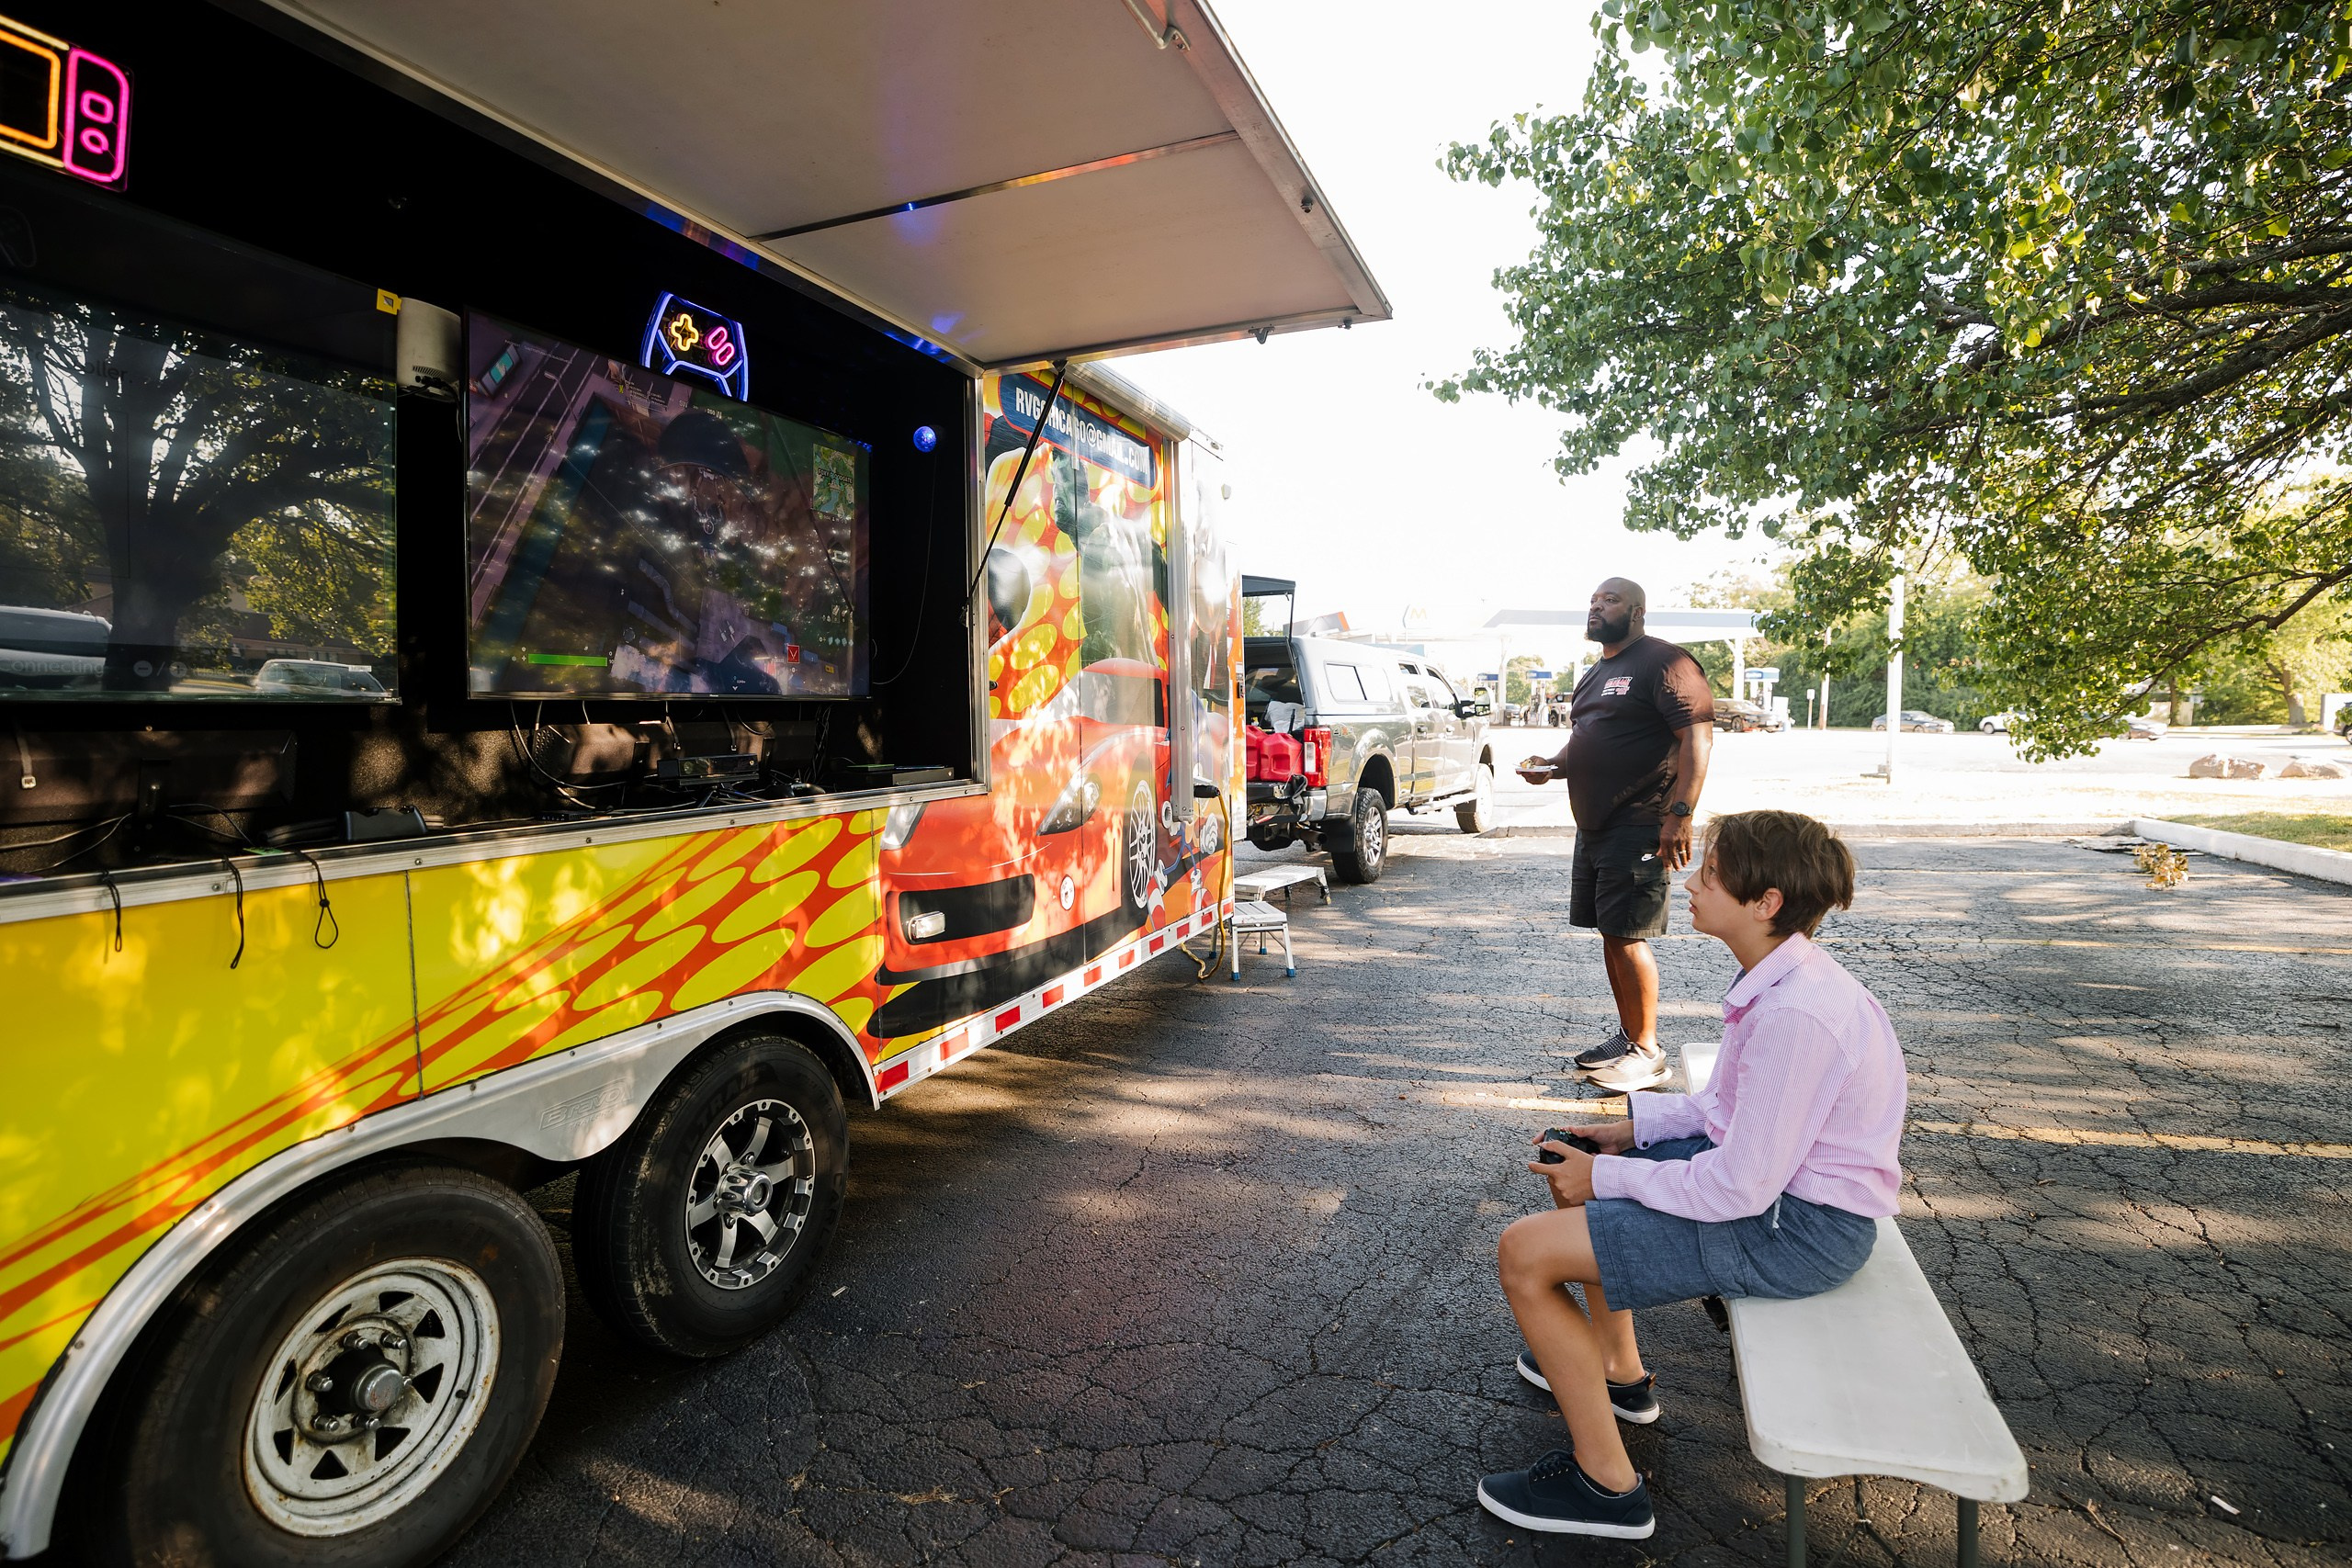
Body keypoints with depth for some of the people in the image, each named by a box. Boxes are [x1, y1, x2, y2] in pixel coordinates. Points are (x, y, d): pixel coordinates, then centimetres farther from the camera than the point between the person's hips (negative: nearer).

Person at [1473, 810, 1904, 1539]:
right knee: (1574, 1167, 22)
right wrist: (1633, 1127, 4)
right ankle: (1618, 1370, 35)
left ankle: (1606, 1481, 4)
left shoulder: (1797, 1015, -31)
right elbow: (1730, 1105, 12)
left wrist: (1608, 1176, -16)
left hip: (1800, 1230, -10)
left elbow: (1740, 1188, -28)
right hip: (1775, 1176, 10)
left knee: (1524, 1253, -13)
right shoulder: (1783, 978, 0)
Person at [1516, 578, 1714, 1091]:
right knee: (1611, 934, 13)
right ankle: (1626, 1036, 25)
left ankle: (1646, 1053, 4)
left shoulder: (1663, 661, -10)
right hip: (1594, 827, 9)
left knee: (1627, 936, -7)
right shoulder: (1595, 675, 20)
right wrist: (1553, 766, 7)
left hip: (1638, 829, -9)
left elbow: (1697, 735, -18)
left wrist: (1680, 813, -25)